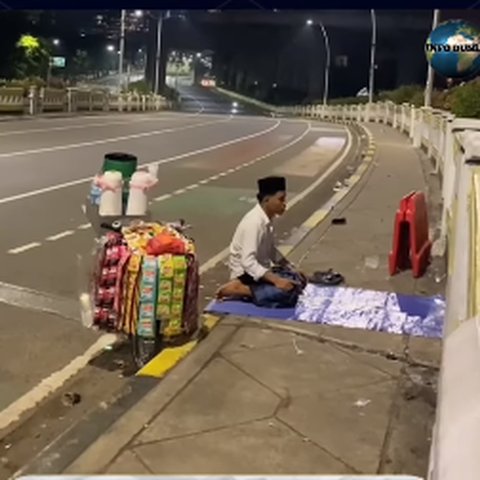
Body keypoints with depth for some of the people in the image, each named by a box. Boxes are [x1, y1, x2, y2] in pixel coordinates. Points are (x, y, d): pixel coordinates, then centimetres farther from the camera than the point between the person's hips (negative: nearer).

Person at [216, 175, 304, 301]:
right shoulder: (254, 222, -26)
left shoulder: (268, 219, 1)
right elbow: (248, 262, -34)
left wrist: (291, 269, 5)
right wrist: (276, 280, -40)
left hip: (259, 269, 9)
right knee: (285, 291, -24)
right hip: (246, 273, -9)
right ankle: (236, 289, -9)